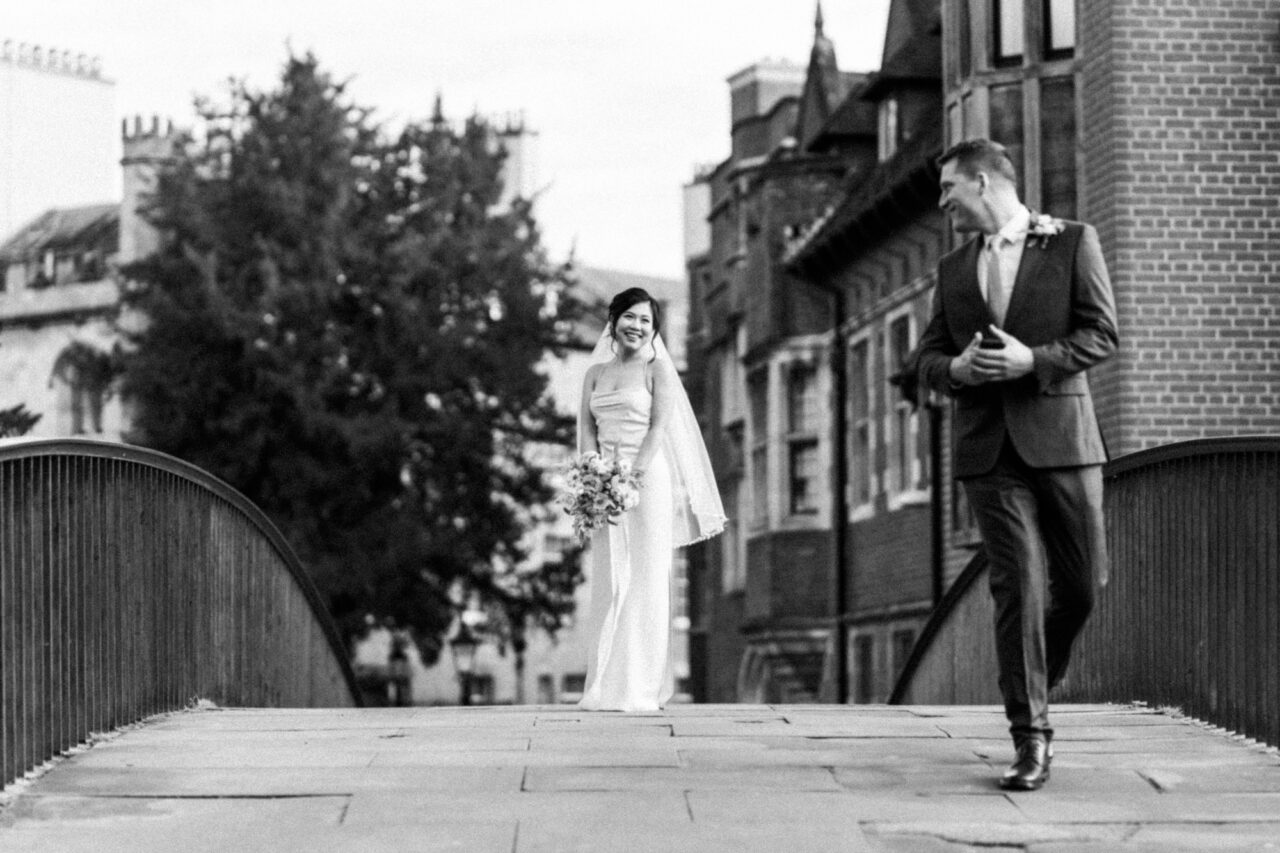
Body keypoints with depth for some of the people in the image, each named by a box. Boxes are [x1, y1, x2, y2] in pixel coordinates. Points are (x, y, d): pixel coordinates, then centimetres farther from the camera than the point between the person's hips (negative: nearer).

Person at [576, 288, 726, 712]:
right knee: (607, 584, 2)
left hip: (647, 481, -4)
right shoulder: (596, 373, 15)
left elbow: (659, 426, -6)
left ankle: (640, 688, -6)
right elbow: (587, 430, 9)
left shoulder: (657, 369, 4)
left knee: (644, 582, -5)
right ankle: (604, 689, 4)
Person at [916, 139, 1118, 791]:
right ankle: (1030, 738, -7)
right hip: (988, 447, 2)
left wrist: (1031, 359, -16)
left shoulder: (1073, 243, 4)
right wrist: (957, 368, -6)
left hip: (1060, 437, -2)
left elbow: (1102, 334, -2)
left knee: (1081, 582, 1)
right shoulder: (953, 270, 17)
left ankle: (1034, 684, 28)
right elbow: (928, 359, 17)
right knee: (1017, 585, -8)